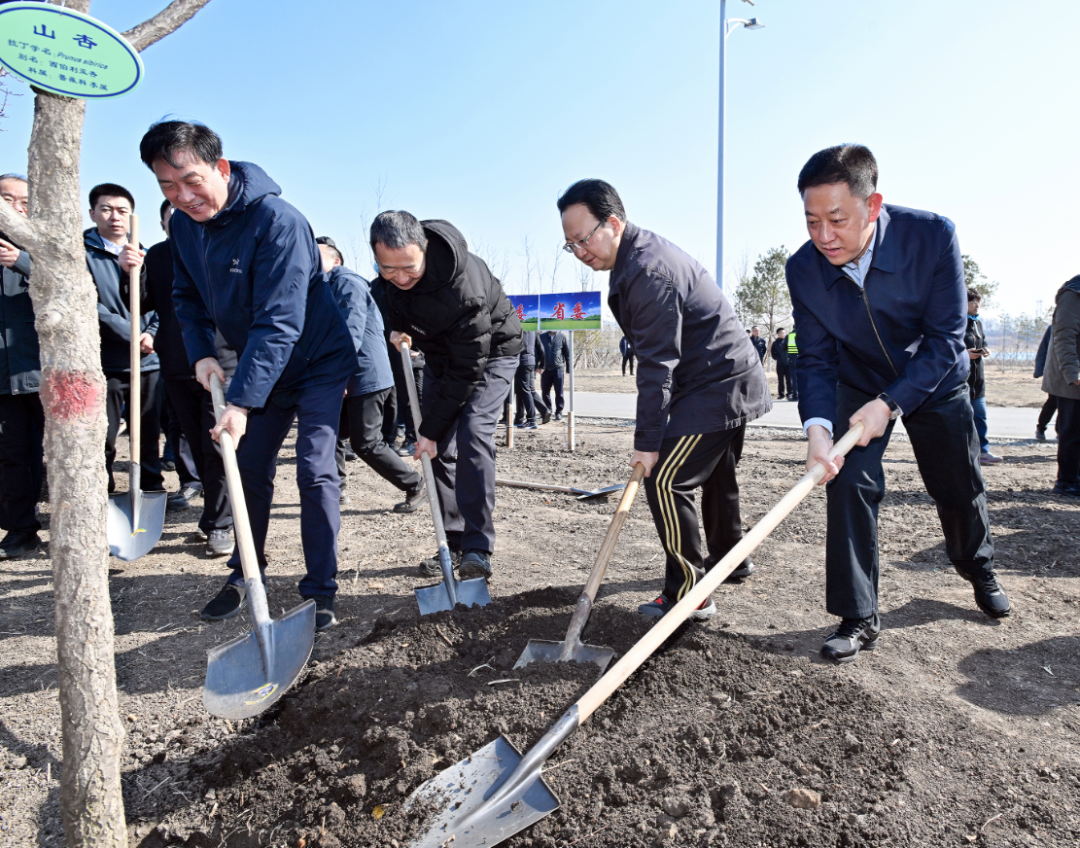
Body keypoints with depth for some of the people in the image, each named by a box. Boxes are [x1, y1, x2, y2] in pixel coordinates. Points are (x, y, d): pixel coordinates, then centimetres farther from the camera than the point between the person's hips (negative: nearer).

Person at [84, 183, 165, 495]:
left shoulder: (142, 256, 14)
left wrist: (151, 334, -9)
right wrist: (132, 335, -14)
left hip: (148, 363, 3)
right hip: (104, 365, -3)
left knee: (149, 438, 10)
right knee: (101, 443, 0)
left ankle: (153, 491, 22)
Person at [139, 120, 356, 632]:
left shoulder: (277, 220, -27)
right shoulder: (183, 223, -3)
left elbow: (279, 323, -32)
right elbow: (187, 296, 11)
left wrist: (242, 401, -35)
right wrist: (201, 353, -6)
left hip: (318, 362, -7)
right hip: (262, 367, 7)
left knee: (314, 472, -11)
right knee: (250, 469, 11)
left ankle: (321, 591, 0)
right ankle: (245, 575, 27)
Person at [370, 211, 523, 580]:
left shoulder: (464, 287, -39)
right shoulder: (393, 264, -18)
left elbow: (467, 370, -33)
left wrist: (431, 429, -27)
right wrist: (399, 326, -11)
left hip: (490, 352, -6)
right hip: (442, 352, 7)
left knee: (472, 435, -24)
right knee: (440, 448, 0)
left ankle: (477, 548, -18)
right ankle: (454, 544, 9)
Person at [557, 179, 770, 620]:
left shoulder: (648, 272, -25)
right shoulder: (641, 252, 9)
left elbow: (657, 365, -26)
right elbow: (654, 357, 16)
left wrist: (647, 442, -23)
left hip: (715, 388, -11)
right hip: (731, 378, 11)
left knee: (665, 481, -11)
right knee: (716, 475, 24)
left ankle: (688, 593, -3)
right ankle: (729, 559, 43)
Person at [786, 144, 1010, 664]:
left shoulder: (933, 236, -29)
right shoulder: (803, 270, -23)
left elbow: (946, 339, -25)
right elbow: (816, 360, -19)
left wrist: (890, 404, -34)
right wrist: (818, 425, -35)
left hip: (934, 382, 0)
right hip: (858, 386, 1)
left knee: (959, 488, 14)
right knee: (849, 483, -15)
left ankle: (977, 566, 47)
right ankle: (858, 617, -3)